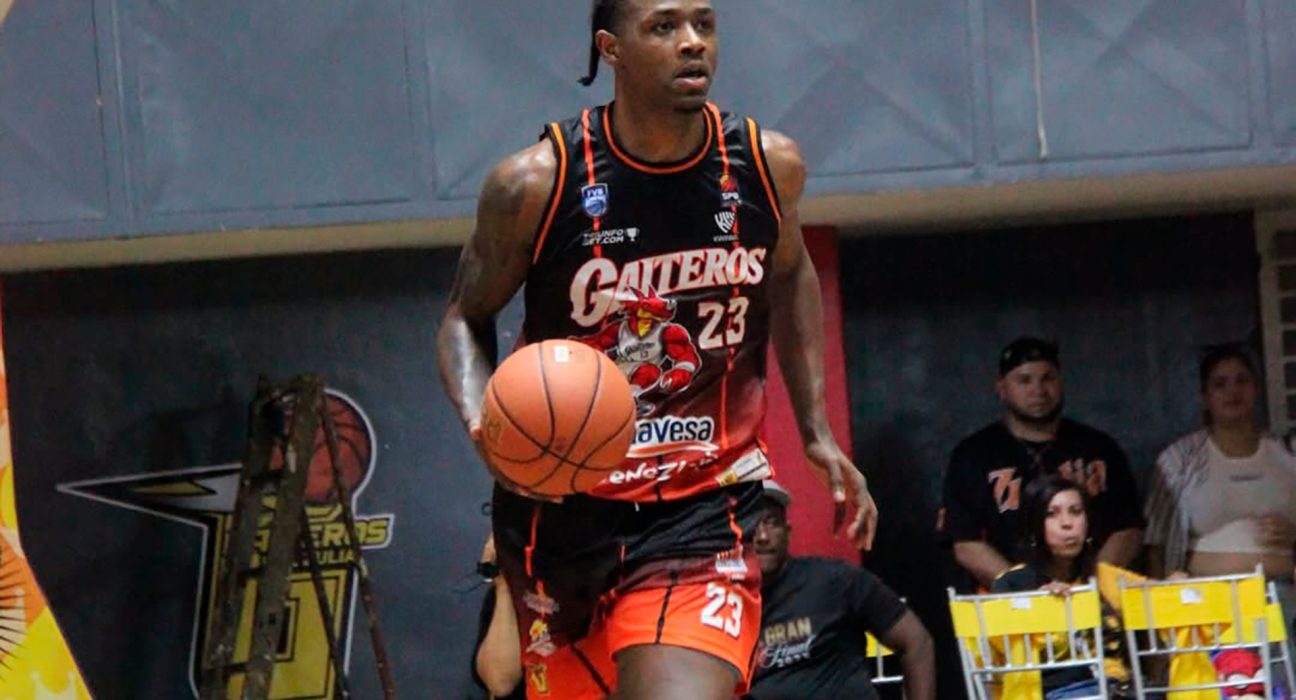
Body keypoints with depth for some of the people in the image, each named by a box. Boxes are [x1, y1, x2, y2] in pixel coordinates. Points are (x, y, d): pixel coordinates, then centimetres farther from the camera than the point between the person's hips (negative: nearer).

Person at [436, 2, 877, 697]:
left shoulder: (768, 165, -5)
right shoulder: (536, 183, -13)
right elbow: (465, 319, 2)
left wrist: (816, 434, 13)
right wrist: (481, 421, -19)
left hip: (705, 504, 0)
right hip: (561, 498, 0)